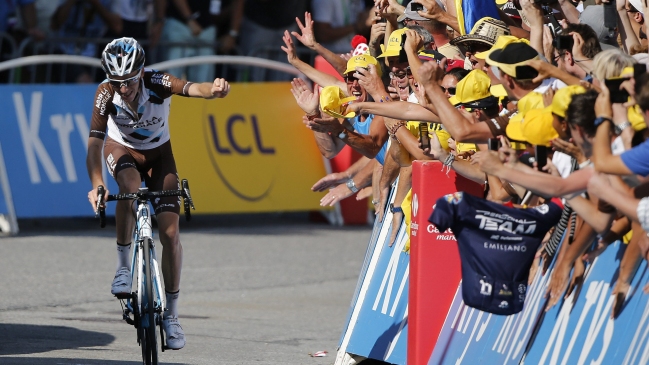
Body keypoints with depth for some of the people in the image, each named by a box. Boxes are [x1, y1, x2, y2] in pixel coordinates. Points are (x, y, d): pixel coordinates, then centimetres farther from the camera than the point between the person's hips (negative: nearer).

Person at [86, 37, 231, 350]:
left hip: (158, 153, 1)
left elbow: (192, 89, -50)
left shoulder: (157, 83, -32)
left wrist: (215, 89, -73)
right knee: (131, 187, -37)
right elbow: (94, 142, -37)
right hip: (122, 148, -1)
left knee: (170, 232, -8)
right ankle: (124, 267, -21)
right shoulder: (106, 93, -31)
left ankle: (171, 315, 5)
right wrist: (96, 184, -53)